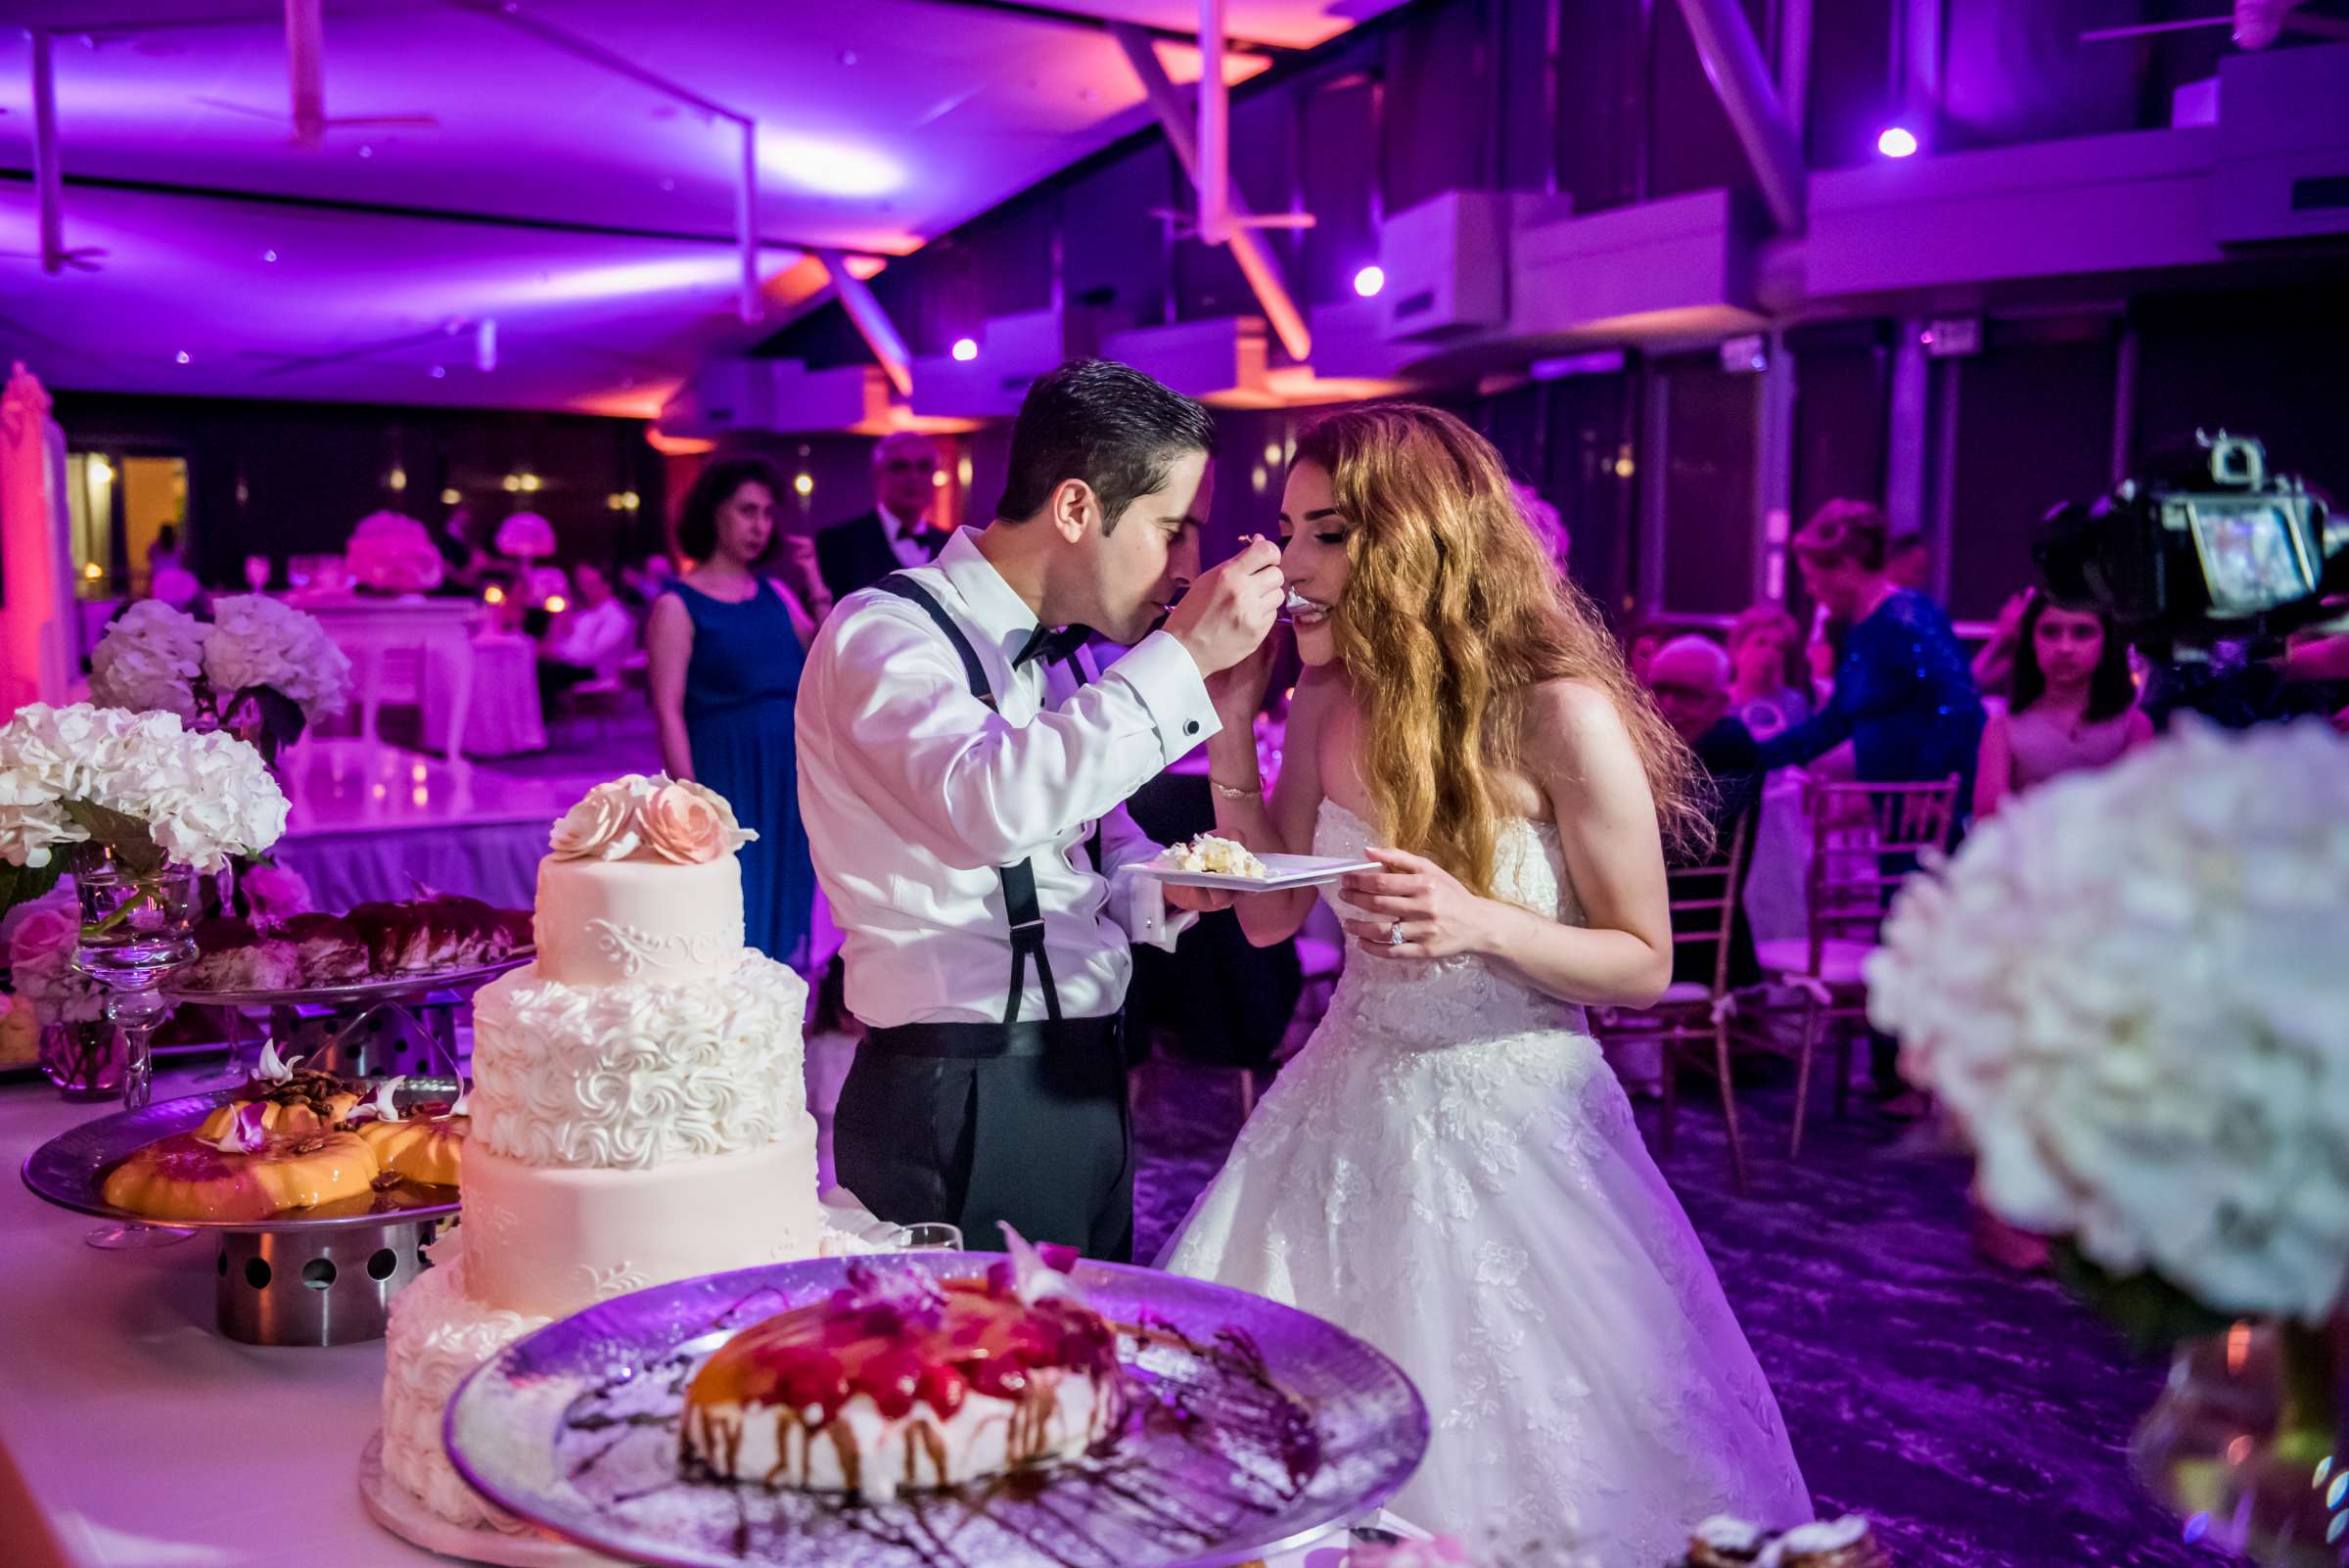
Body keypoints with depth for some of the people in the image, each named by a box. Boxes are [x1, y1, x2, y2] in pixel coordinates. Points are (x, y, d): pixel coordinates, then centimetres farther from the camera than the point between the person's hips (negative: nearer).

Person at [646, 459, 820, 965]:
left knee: (780, 914, 12)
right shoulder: (678, 605, -5)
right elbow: (668, 711, -10)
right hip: (726, 779, -6)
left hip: (788, 778, 6)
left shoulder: (775, 594, 11)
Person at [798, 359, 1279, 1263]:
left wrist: (1160, 888, 1)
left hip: (1085, 1086, 8)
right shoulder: (880, 636, -12)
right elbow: (985, 805, -32)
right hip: (956, 1108, -8)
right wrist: (1181, 656, -26)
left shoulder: (1060, 652, 13)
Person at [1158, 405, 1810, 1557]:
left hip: (1512, 1117, -5)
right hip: (1350, 1108, 5)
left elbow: (1644, 964, -11)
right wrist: (1230, 723, -4)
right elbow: (1269, 915, 4)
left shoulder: (1558, 716, -17)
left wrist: (1481, 924, -28)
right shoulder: (1327, 706, -1)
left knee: (1514, 1461, 9)